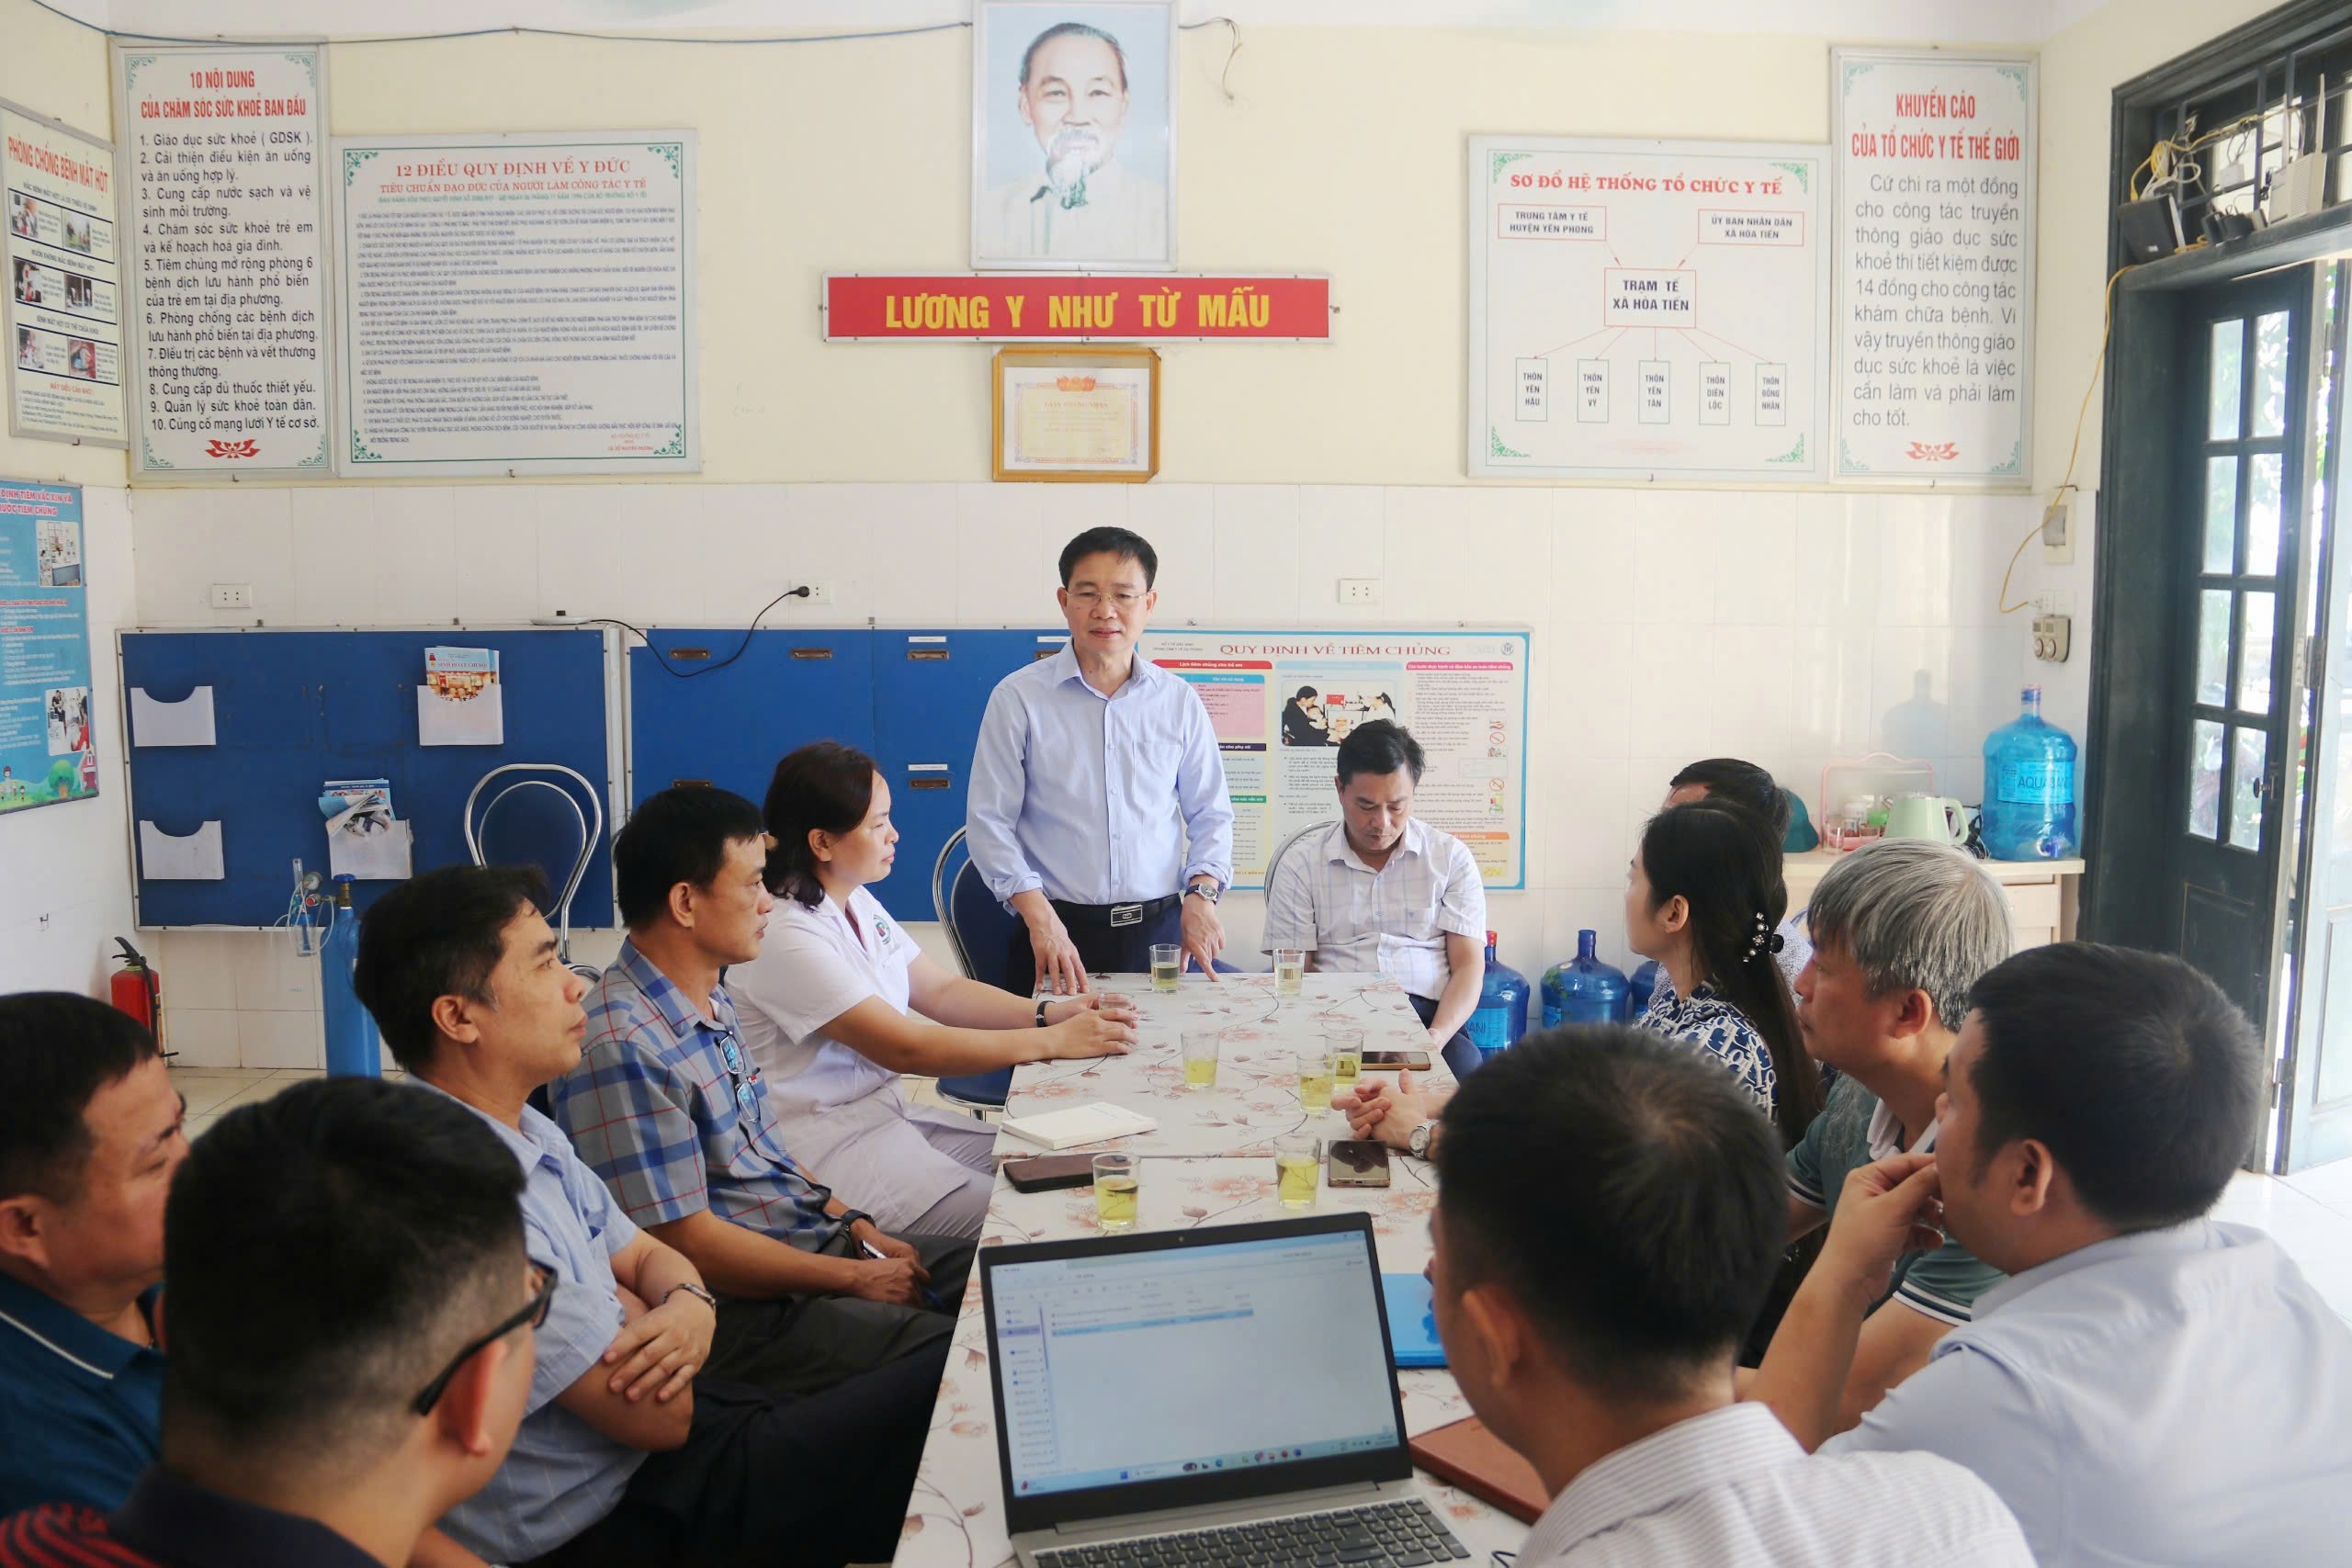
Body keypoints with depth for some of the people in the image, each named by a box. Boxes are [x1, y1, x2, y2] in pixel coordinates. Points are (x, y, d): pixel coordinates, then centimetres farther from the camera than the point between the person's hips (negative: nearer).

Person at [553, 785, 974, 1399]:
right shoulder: (623, 1051, -22)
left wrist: (857, 1227, 6)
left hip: (812, 1242, 10)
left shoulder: (714, 1002, 10)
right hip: (740, 1308, -9)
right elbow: (687, 1242, -20)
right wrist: (855, 1277, -13)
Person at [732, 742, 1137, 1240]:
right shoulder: (785, 934, -22)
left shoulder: (857, 904, 7)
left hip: (883, 1109, 9)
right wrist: (1053, 1040, -22)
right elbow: (905, 1049, -24)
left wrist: (1046, 1012, -6)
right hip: (825, 1141, -9)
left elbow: (941, 992, 10)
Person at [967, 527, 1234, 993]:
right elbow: (989, 821, -3)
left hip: (1162, 928, 2)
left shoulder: (1179, 701, 5)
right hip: (1058, 933, -2)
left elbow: (1211, 814, 12)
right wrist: (1040, 917, -14)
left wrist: (1201, 893, -6)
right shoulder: (1018, 698, -2)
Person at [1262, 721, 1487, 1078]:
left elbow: (1468, 965, 7)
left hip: (1427, 1014, 1)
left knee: (1464, 1069, -33)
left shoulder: (1451, 858, 12)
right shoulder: (1300, 864, 10)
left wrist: (1437, 1036, -13)